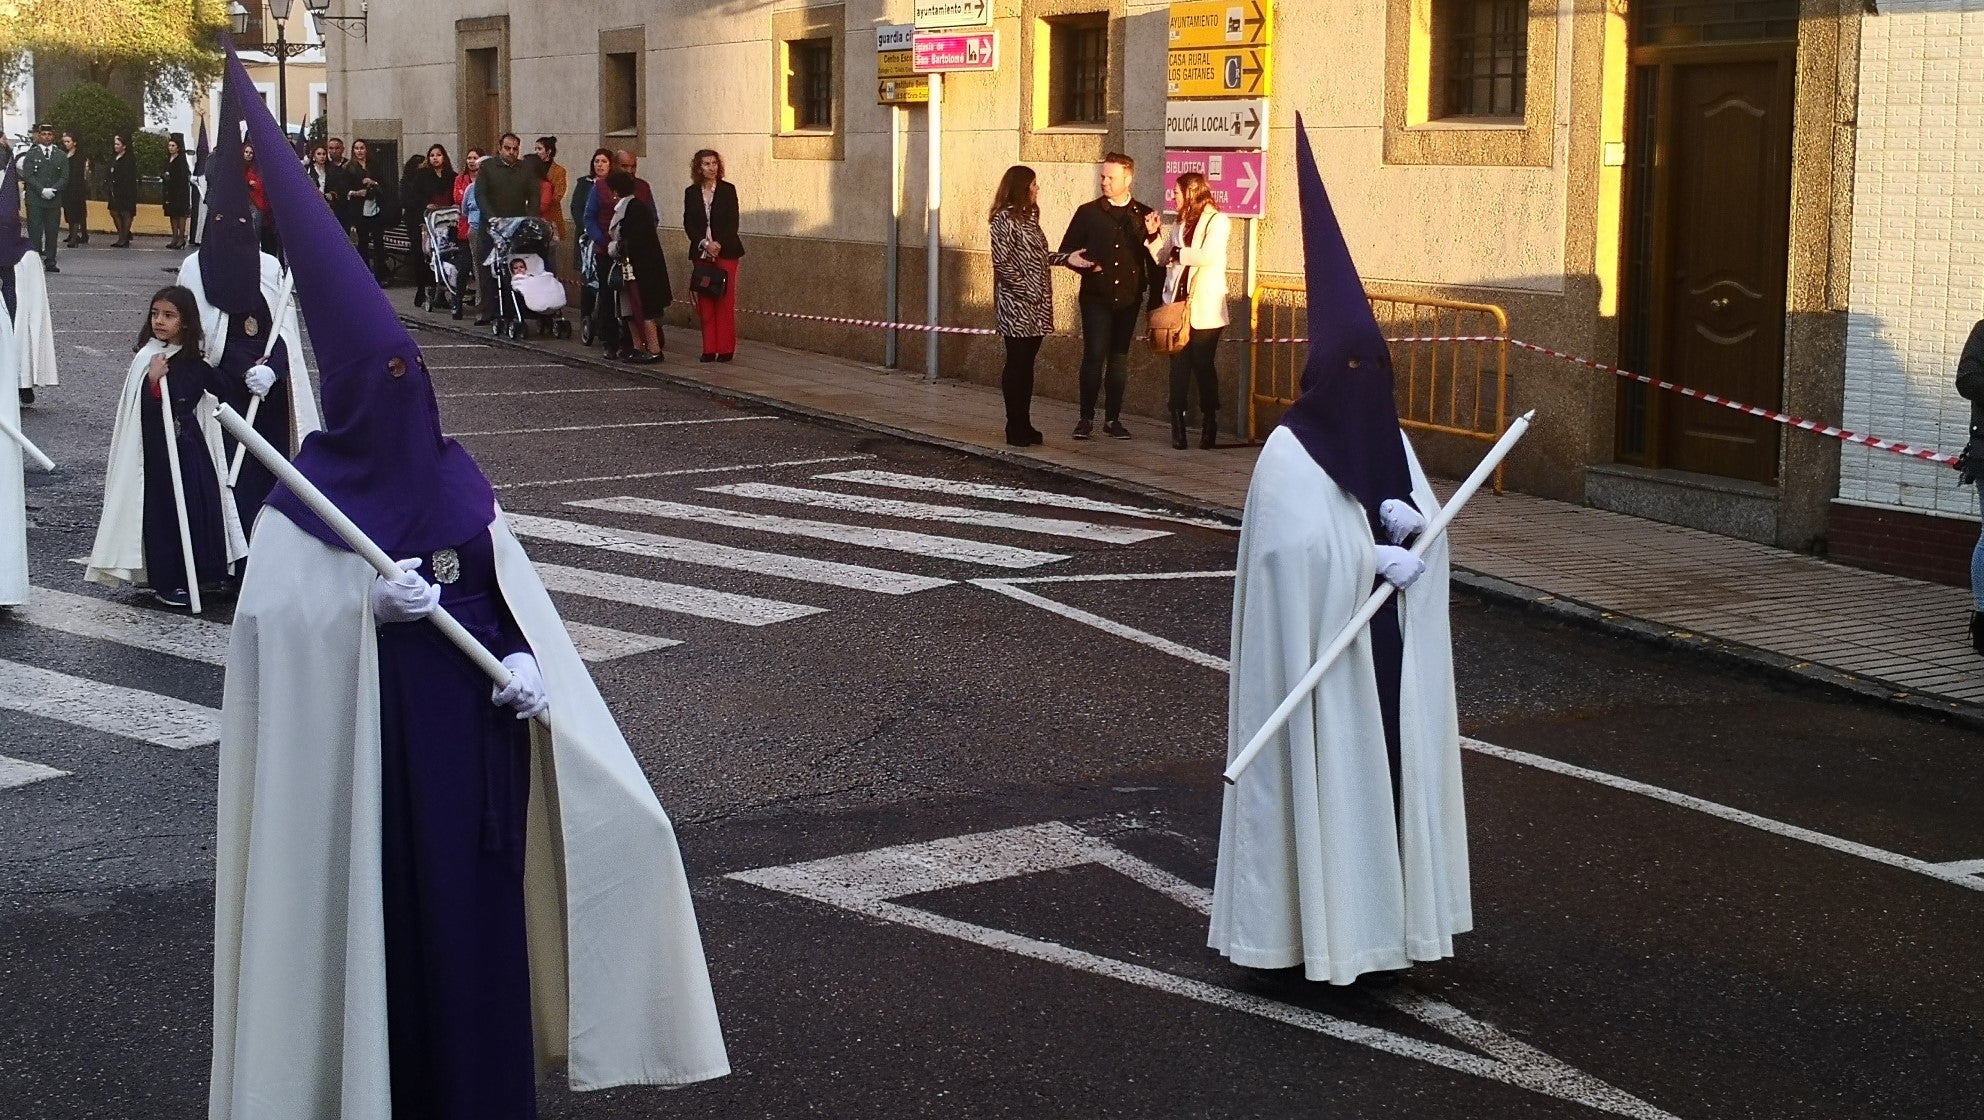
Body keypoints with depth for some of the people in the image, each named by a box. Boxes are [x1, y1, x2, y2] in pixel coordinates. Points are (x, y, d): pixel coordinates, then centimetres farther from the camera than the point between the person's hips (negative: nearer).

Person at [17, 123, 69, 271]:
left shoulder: (61, 156, 12)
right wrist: (42, 190, -14)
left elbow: (65, 177, 6)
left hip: (54, 200, 2)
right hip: (34, 200, -2)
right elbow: (28, 176, -3)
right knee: (35, 231, -5)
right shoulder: (31, 154, 5)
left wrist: (53, 190, -10)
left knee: (52, 231, 2)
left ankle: (50, 262, 7)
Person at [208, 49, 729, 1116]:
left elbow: (512, 587, 6)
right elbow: (268, 616, -11)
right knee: (387, 911, 1)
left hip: (474, 730, 4)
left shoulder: (453, 478, 5)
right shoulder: (308, 501, -6)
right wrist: (362, 600, -26)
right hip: (367, 741, -4)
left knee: (477, 904, 9)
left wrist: (524, 662, -12)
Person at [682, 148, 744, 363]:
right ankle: (709, 349, 5)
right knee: (704, 302, 1)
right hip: (701, 253, 2)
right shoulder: (691, 192, 8)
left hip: (725, 251, -2)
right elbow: (688, 223, 3)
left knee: (725, 301, -4)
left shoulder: (728, 190, 1)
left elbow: (732, 222, -3)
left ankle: (726, 348, 0)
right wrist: (705, 243, -10)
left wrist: (718, 244, -13)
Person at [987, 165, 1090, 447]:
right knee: (1017, 365, -3)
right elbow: (1002, 262, -15)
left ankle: (1024, 424, 16)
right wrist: (1027, 289, -16)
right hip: (1017, 306, -8)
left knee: (1026, 364, 11)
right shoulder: (1005, 218, -11)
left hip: (1036, 307, 8)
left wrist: (1066, 258, 7)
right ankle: (1015, 428, 3)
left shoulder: (1029, 216, 15)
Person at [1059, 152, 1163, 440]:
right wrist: (1087, 265, -13)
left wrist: (1156, 299, 3)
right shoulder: (1088, 212, 3)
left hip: (1128, 299, 2)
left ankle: (1113, 419, 13)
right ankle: (1086, 418, -1)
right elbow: (1066, 251, 6)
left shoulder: (1144, 216, 6)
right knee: (1094, 355, -9)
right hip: (1096, 297, -2)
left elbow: (1155, 261, 8)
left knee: (1120, 358, 6)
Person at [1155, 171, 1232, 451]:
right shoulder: (1182, 224, 16)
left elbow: (1207, 256, -20)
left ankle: (1209, 428, 10)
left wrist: (1178, 253, -7)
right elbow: (1162, 257, 21)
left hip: (1204, 310, -6)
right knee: (1179, 367, 2)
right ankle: (1178, 427, 3)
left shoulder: (1217, 221, -6)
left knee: (1203, 366, 0)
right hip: (1178, 306, 6)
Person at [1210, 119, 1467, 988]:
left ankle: (1372, 925, 20)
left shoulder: (1386, 440, 9)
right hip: (1318, 654, -7)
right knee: (1321, 776, -3)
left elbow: (1429, 525, 2)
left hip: (1385, 654, 7)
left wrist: (1406, 525, -19)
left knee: (1386, 767, 10)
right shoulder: (1289, 453, -13)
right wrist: (1380, 556, -20)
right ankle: (1310, 935, 5)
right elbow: (1301, 553, -21)